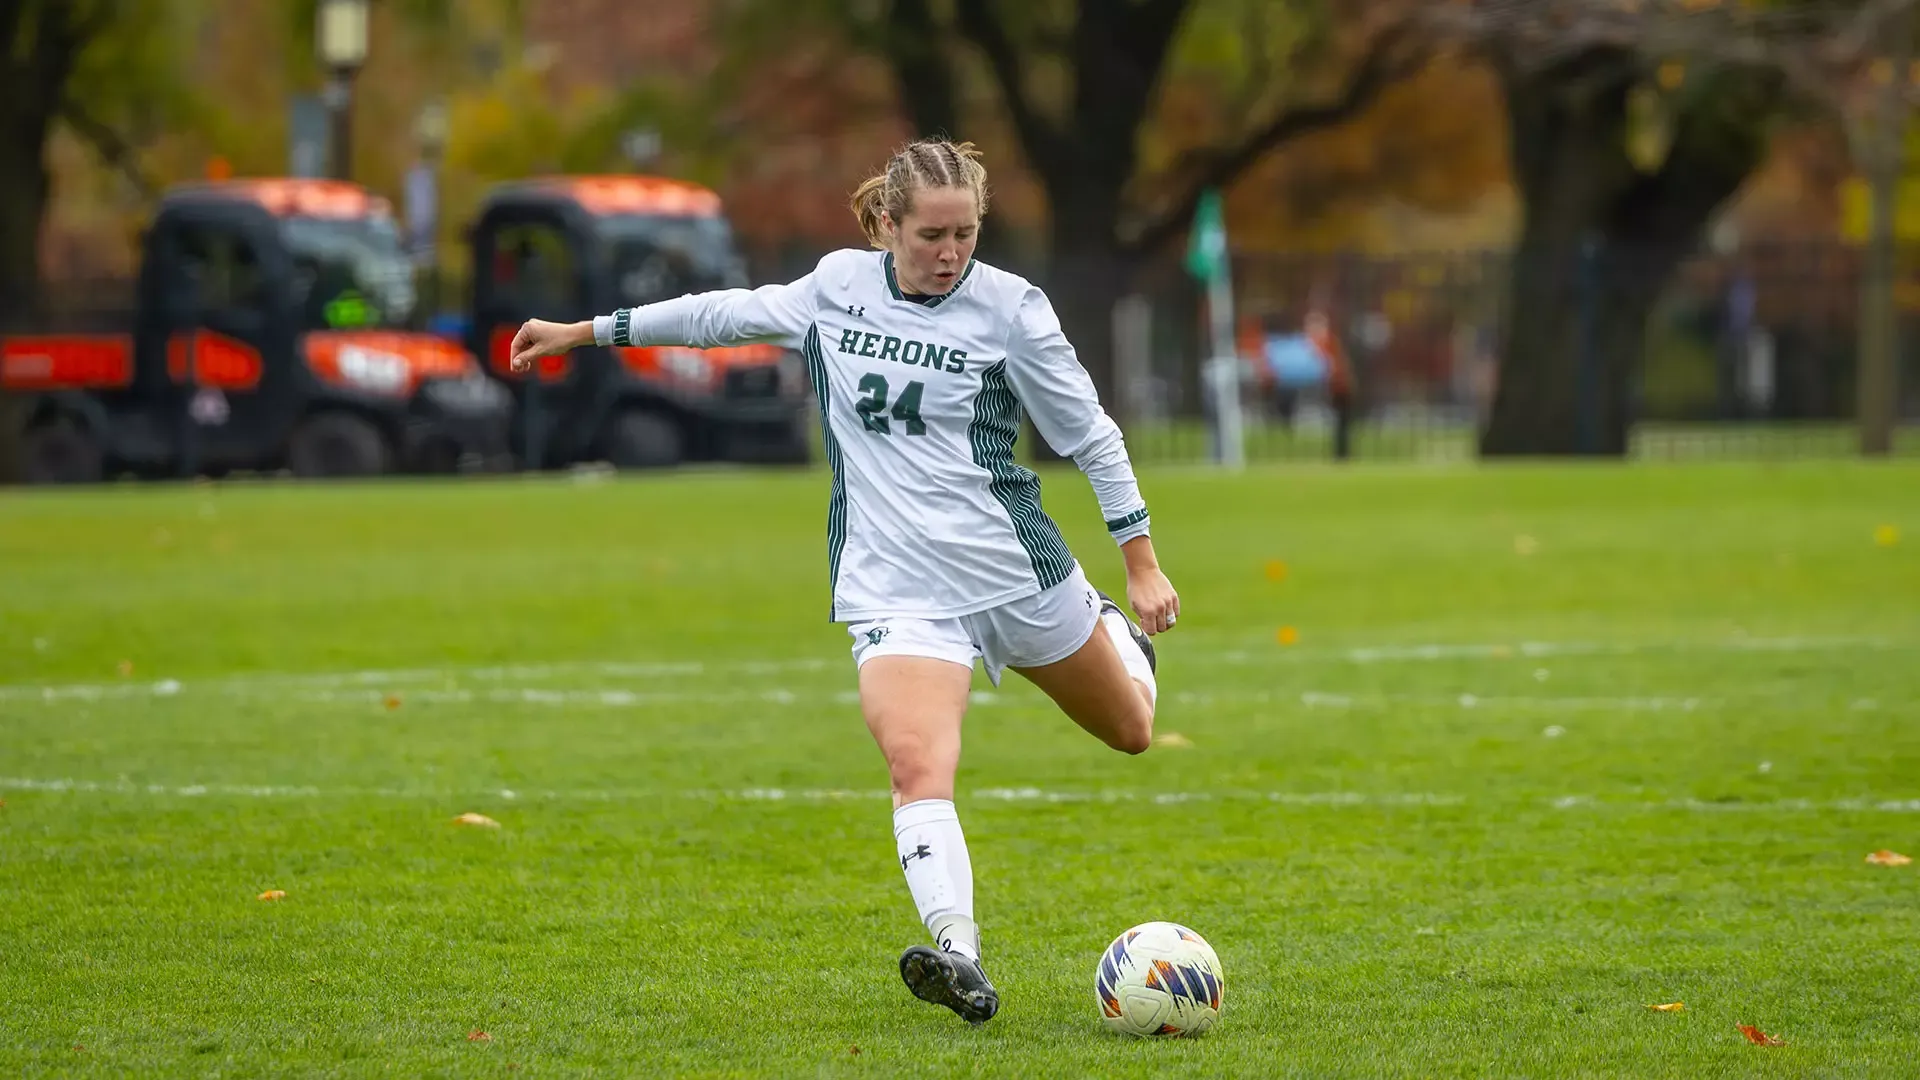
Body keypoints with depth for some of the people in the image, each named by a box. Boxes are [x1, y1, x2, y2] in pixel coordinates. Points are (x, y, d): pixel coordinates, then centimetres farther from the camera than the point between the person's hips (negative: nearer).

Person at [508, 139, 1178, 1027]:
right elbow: (733, 314, 19)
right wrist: (586, 331, 23)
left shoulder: (1008, 307, -6)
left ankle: (1111, 629, 54)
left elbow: (1091, 434, 0)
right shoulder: (839, 286, 3)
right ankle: (960, 961, -34)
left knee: (1128, 731, 19)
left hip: (1017, 568, 0)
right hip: (892, 586, 1)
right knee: (915, 763, -25)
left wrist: (1141, 563, -1)